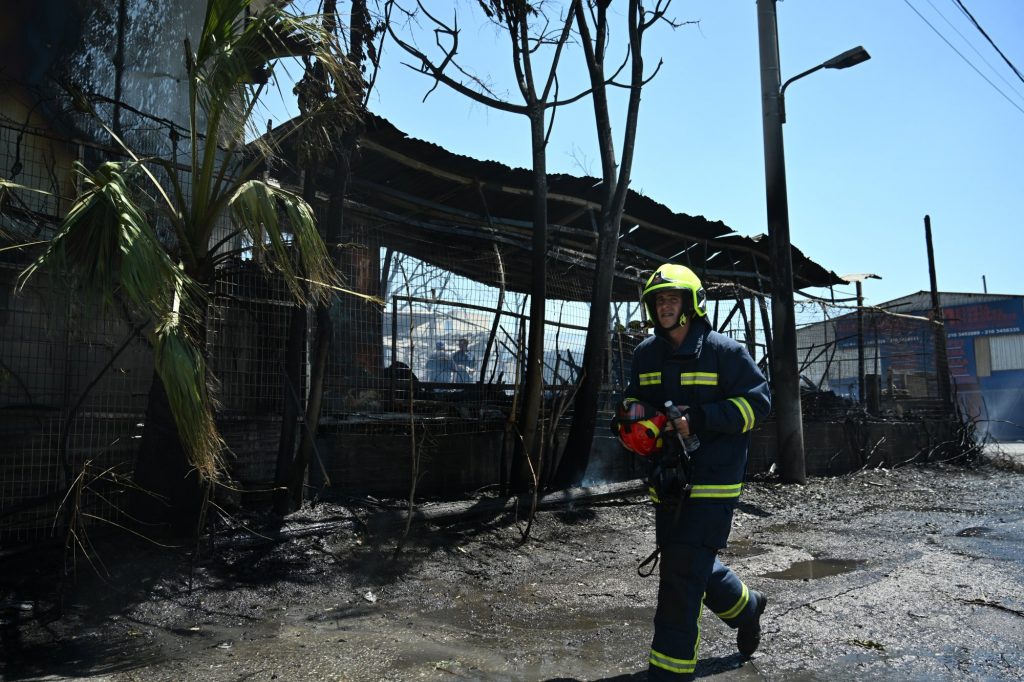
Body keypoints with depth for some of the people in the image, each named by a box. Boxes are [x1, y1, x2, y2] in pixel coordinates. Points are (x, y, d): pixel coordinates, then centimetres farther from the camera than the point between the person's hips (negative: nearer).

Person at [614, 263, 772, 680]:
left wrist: (699, 420, -21)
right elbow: (633, 399, 21)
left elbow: (757, 401, -10)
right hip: (667, 481, 7)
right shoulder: (646, 354, 9)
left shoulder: (725, 352, -9)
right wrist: (632, 414, -4)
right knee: (694, 564, 21)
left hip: (712, 482, -7)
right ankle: (746, 607, 50)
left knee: (681, 576, -9)